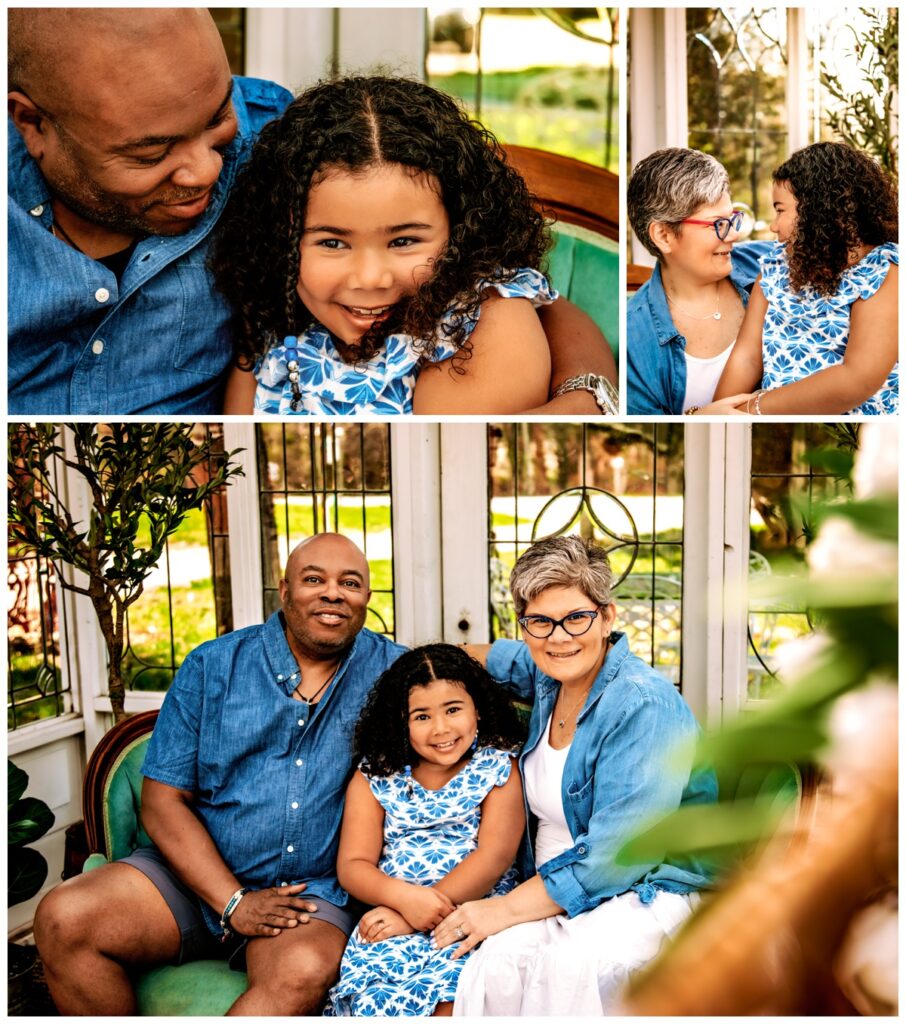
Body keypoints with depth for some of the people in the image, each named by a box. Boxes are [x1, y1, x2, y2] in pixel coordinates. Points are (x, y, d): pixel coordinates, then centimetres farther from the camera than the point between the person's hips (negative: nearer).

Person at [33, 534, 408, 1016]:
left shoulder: (391, 670, 3)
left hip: (315, 889, -2)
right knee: (62, 919, -19)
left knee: (304, 971, -35)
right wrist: (233, 901, -12)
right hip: (198, 875, 2)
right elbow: (162, 801, -1)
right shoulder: (212, 667, 2)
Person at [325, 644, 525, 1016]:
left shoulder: (499, 767, 6)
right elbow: (352, 866, 5)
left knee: (453, 998, -30)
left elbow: (495, 855, -5)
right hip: (393, 919, 1)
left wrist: (423, 914, -14)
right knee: (378, 998, -29)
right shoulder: (375, 776, 10)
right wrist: (405, 897, -18)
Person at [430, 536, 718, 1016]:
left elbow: (613, 858, -21)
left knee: (568, 967, -38)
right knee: (492, 968, -29)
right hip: (554, 893, 6)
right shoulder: (550, 676, 6)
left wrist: (507, 908, -16)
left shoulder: (644, 706, -17)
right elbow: (495, 656, 33)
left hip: (649, 888, -5)